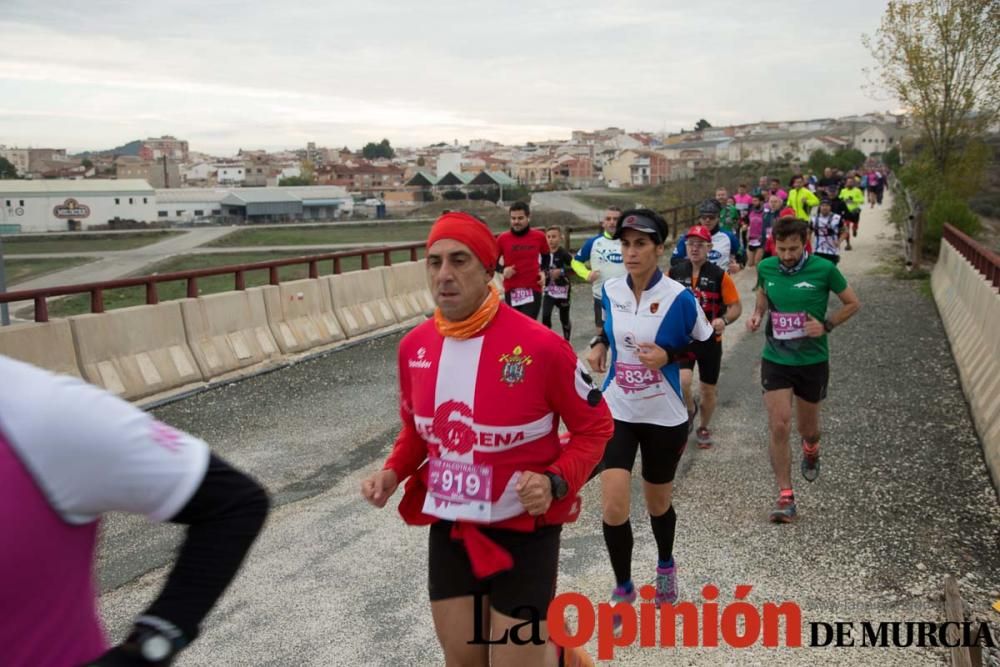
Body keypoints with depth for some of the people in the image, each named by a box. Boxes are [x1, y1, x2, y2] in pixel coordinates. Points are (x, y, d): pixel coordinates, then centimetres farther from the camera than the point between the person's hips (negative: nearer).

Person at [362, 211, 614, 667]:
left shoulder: (539, 346, -20)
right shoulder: (414, 347, -4)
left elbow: (595, 425, -7)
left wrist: (556, 482, -21)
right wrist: (393, 472, -4)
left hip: (523, 531, -5)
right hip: (448, 530, 5)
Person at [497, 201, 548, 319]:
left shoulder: (539, 236, 0)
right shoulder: (503, 238, -2)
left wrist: (544, 272, 3)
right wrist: (503, 269, -8)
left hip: (533, 290, -1)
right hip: (511, 291, 1)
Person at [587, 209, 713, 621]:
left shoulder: (678, 297, -14)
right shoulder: (611, 290, -3)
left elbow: (706, 346, -2)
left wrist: (669, 356, -18)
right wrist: (599, 345, -2)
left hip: (664, 416, -2)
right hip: (616, 412, 2)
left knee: (658, 503, 16)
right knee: (613, 505, -9)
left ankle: (666, 567, 46)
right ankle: (623, 588, 14)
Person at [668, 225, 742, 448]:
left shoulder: (719, 276, -8)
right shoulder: (674, 272, -4)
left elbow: (736, 307, -4)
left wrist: (724, 320, -23)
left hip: (710, 340, 0)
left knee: (708, 390, 11)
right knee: (682, 382, -21)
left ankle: (704, 428, 37)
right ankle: (690, 409, 13)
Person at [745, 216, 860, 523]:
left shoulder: (824, 269, -12)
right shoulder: (766, 268, -4)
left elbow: (852, 303, 1)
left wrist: (826, 326, -12)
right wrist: (757, 315, -2)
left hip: (812, 360, -1)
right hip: (776, 359, 1)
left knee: (807, 426, 15)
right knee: (779, 426, -9)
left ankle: (811, 450, 53)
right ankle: (785, 497, 1)